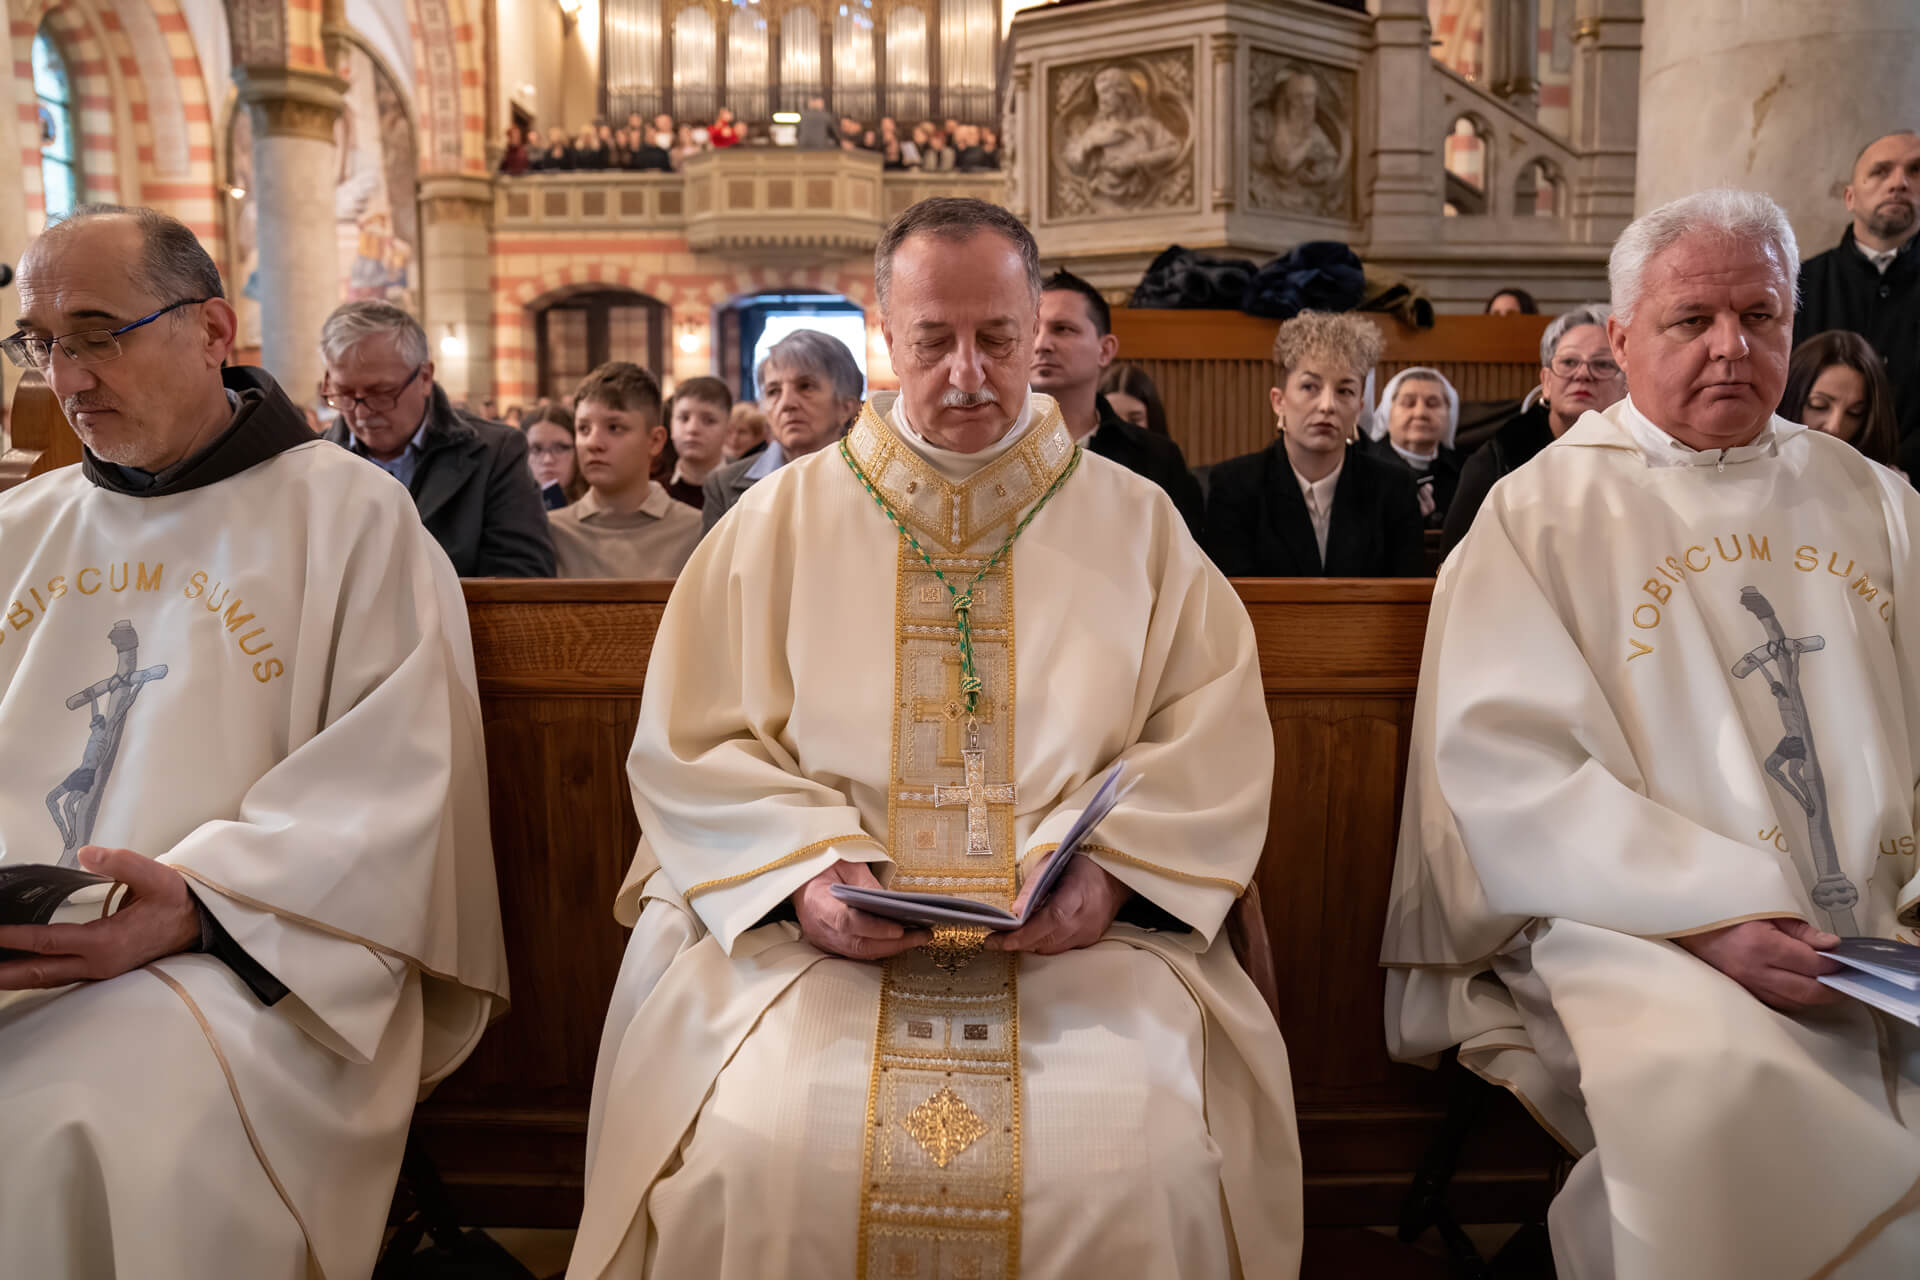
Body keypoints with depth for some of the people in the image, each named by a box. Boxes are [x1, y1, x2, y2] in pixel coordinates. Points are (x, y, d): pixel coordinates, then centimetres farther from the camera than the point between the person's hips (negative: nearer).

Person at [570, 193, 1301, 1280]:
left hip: (1078, 933, 0)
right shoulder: (781, 521, 11)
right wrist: (806, 872, -11)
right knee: (757, 1159, -24)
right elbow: (690, 745, 5)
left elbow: (1216, 740, 5)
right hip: (816, 926, 0)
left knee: (1136, 1169, -24)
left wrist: (1108, 869, -11)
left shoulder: (1136, 524, 11)